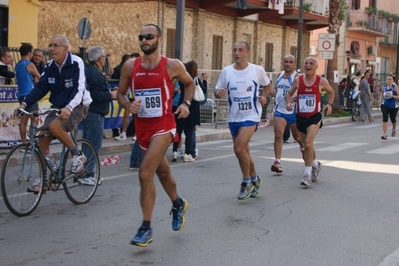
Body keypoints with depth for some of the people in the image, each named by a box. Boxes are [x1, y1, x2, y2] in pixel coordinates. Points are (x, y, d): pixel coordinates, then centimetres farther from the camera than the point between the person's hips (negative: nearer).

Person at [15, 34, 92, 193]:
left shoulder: (76, 63, -16)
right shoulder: (50, 66, 1)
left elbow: (79, 89, -26)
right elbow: (40, 87, -1)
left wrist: (68, 108, -42)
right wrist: (25, 103, -17)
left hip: (77, 107, -6)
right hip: (57, 107, 6)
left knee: (55, 126, -33)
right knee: (42, 139, -5)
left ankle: (78, 155, -11)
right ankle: (44, 179, 8)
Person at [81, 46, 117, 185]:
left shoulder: (87, 70, 16)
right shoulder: (95, 73, -17)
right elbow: (96, 95, -25)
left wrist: (108, 92, 14)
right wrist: (111, 95, -11)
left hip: (88, 112, 11)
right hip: (94, 113, -11)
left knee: (88, 143, 16)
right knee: (94, 145, -6)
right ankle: (87, 175, -4)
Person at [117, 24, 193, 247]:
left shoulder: (172, 65, -6)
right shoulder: (130, 66, 0)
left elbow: (190, 83, 11)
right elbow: (121, 93, 9)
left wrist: (186, 103, -4)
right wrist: (128, 105, -12)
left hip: (163, 126, -5)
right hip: (142, 126, 5)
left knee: (145, 173, -18)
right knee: (162, 171, 22)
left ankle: (146, 228, -8)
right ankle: (178, 204, 50)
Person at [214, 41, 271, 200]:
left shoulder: (257, 70, -5)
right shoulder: (226, 71, 0)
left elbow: (267, 85, 13)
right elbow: (217, 91, 5)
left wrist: (264, 96, -6)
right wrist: (218, 93, -18)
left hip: (251, 116, -4)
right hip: (234, 118, 4)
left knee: (239, 148, -20)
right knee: (243, 151, 13)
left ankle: (247, 182, 0)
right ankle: (254, 179, 35)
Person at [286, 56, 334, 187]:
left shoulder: (321, 81, -4)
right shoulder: (298, 80, -1)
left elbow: (331, 91, 15)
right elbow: (290, 94, 11)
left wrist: (330, 104, 0)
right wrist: (289, 103, -9)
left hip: (314, 117, -3)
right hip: (300, 117, 4)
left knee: (308, 144, -21)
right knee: (307, 146, 17)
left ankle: (307, 174, -12)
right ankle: (315, 164, 46)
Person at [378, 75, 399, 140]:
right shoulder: (384, 87, 1)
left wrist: (392, 96, -27)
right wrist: (381, 100, 4)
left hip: (393, 106, -1)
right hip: (385, 105, 2)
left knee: (393, 119, 13)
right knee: (385, 118, -15)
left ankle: (394, 129, 48)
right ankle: (385, 134, -14)